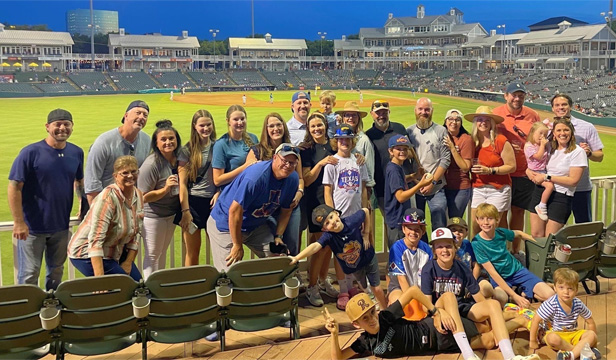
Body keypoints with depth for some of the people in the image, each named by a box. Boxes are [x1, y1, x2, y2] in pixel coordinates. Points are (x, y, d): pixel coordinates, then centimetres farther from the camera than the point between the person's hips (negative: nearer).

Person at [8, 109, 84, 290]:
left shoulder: (76, 152, 1)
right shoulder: (31, 152, -13)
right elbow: (14, 188, -14)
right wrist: (19, 222, -17)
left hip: (61, 226, 5)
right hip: (32, 227, -5)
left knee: (56, 271, 19)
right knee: (29, 274, 4)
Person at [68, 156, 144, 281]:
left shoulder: (138, 195, -1)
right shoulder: (108, 198, -25)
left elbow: (136, 233, 6)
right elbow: (96, 240, -31)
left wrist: (128, 263, -2)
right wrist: (99, 278, -36)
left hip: (116, 252, 8)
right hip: (87, 254, -8)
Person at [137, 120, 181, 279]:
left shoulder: (178, 158, -3)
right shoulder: (151, 164, -24)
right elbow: (143, 197, -22)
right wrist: (165, 189, -33)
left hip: (172, 213, 7)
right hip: (153, 216, -7)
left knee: (163, 253, 20)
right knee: (152, 255, 4)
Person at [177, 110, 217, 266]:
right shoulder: (187, 150, -2)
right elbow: (182, 183, -5)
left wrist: (219, 193, -5)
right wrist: (185, 211, -11)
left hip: (213, 202, 3)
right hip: (193, 202, -3)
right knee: (193, 252, 3)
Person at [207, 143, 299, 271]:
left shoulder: (292, 179, -8)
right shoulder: (256, 176, -30)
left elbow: (286, 211, 7)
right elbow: (235, 211, -28)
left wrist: (277, 236, -3)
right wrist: (237, 245, -22)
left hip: (257, 225, 7)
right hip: (226, 224, -6)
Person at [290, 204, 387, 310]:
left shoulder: (353, 220, -30)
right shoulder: (328, 236, -33)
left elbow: (365, 211, -9)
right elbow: (315, 246, -51)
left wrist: (366, 234, -9)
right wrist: (296, 258, -67)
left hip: (369, 258, 0)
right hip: (354, 267, 0)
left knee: (377, 289, 12)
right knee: (364, 288, 22)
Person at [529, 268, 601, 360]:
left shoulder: (578, 304, -8)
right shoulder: (551, 304, -21)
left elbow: (590, 322, 8)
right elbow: (536, 320, -17)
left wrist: (592, 340, 5)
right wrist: (533, 341, -12)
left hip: (573, 334, 4)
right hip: (555, 333, -4)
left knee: (592, 335, -21)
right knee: (552, 338, -37)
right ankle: (582, 349, -25)